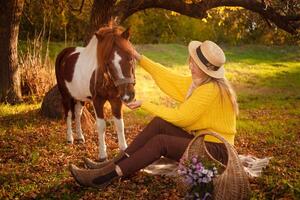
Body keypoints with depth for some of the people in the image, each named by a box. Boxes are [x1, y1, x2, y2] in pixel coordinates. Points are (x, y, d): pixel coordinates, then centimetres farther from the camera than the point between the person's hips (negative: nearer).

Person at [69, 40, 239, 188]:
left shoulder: (211, 89, -22)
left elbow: (179, 117, -20)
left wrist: (144, 104, -13)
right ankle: (113, 164, -9)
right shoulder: (199, 82, 6)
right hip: (202, 140, 9)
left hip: (217, 151, -9)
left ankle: (104, 176, -21)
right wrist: (138, 57, 10)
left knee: (160, 142, -23)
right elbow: (169, 77, 11)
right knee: (159, 123, -8)